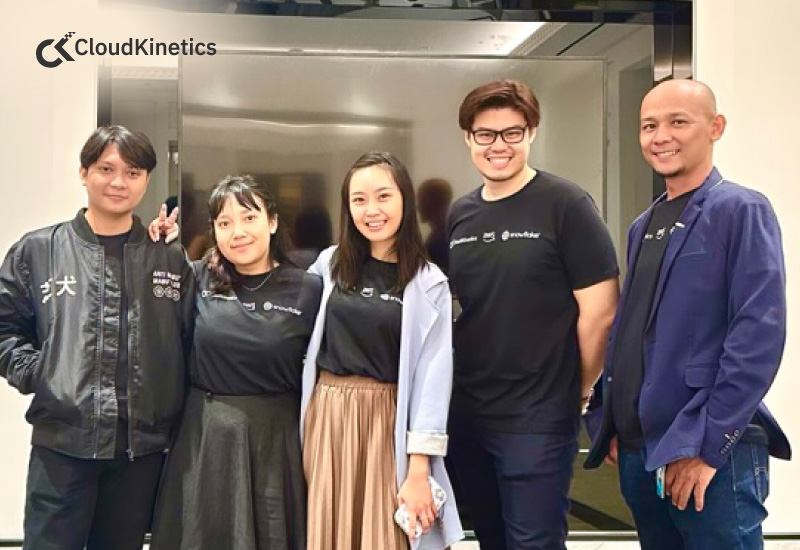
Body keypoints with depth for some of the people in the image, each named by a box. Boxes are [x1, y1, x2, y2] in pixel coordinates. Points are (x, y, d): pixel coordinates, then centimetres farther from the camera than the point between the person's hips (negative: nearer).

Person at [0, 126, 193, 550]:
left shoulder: (171, 261, 8)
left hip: (143, 447, 2)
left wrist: (173, 408, 1)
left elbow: (191, 339, 10)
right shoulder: (37, 250, 4)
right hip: (61, 442, -1)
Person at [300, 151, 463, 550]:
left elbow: (433, 376, -8)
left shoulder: (428, 283, -5)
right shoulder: (329, 264, 3)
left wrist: (418, 470, -12)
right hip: (326, 418, 3)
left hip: (387, 424, -2)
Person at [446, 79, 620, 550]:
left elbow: (600, 310, -11)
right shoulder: (459, 215, 7)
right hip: (466, 413, 6)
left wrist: (579, 391, -3)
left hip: (538, 418, -6)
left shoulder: (565, 204, -10)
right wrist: (448, 388, 9)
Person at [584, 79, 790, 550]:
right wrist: (615, 426, 10)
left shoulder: (742, 211, -8)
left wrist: (708, 444, -18)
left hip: (710, 456, -7)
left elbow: (759, 337, -16)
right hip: (638, 451, 7)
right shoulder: (644, 226, 13)